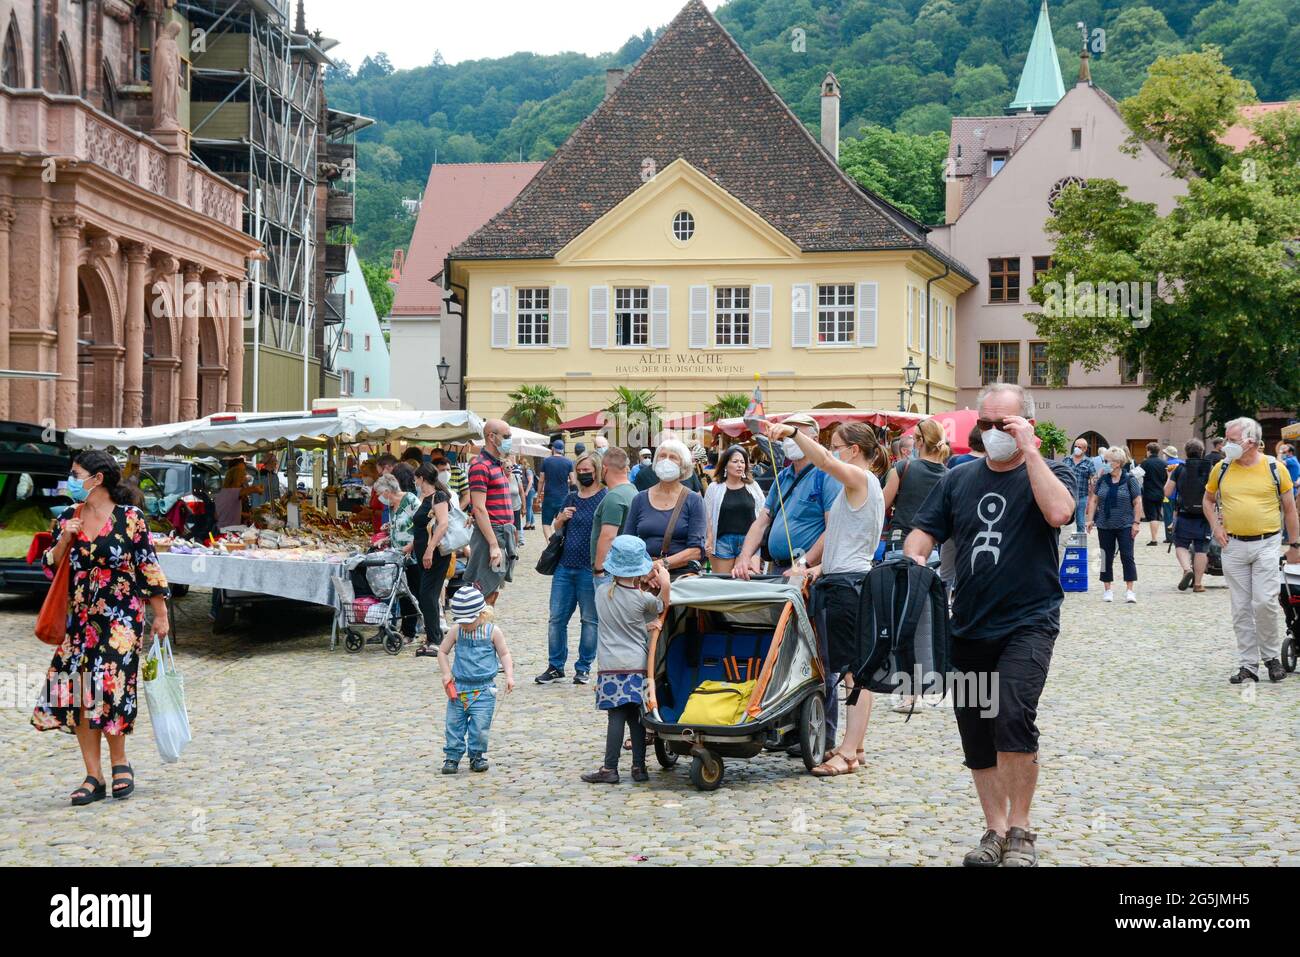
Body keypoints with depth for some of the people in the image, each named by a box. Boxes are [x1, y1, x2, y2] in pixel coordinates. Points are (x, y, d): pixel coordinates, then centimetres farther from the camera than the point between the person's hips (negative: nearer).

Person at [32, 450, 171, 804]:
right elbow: (51, 568, 8)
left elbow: (149, 569, -3)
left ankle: (119, 763, 13)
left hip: (121, 619, -5)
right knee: (79, 693, 0)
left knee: (108, 689, -10)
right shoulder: (67, 519, 8)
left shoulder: (130, 519, -6)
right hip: (79, 619, 5)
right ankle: (94, 777, 7)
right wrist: (64, 540, -9)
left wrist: (161, 615, -2)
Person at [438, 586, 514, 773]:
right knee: (454, 724, 3)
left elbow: (504, 654, 4)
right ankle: (453, 757, 14)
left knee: (480, 725, -5)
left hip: (483, 689, -2)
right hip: (458, 687, 2)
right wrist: (446, 673, -3)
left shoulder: (492, 631, -4)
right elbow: (443, 653, 11)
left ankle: (477, 756, 12)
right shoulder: (457, 631, 1)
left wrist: (509, 675, -8)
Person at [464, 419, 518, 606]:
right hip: (490, 534, -10)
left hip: (504, 533, 10)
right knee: (483, 596, -9)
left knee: (493, 593, 14)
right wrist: (494, 545, -22)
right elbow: (479, 509, -19)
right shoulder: (481, 466, -13)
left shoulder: (498, 465, 18)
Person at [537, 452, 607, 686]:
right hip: (565, 567, 6)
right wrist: (561, 519, -1)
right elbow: (557, 532, 21)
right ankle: (555, 666, 15)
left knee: (590, 620, 4)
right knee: (556, 618, 6)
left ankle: (584, 667, 14)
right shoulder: (571, 498, 13)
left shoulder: (605, 498, -5)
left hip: (590, 570, -6)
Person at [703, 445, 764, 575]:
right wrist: (709, 540, -3)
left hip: (747, 541, 1)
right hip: (722, 540, -1)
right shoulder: (714, 488, 5)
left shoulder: (753, 487, 8)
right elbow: (708, 517, 5)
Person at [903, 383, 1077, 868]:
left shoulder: (1050, 473, 0)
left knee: (1013, 717, -24)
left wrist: (1028, 449, -18)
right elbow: (923, 532, 8)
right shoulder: (959, 479, 11)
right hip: (969, 627, 5)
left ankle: (1020, 830, -9)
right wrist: (912, 558, -14)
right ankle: (995, 830, 25)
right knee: (977, 738, 9)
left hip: (1028, 622, -5)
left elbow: (1059, 512, -21)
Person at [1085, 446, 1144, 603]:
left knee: (1127, 557, -5)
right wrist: (1090, 519, 3)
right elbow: (1094, 500, 10)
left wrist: (1136, 522, -8)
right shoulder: (1102, 480, 5)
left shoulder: (1130, 480, -4)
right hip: (1105, 525, 3)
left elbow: (1137, 502, -4)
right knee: (1107, 558, 7)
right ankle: (1107, 590, 15)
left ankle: (1130, 590, -4)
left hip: (1125, 526, -3)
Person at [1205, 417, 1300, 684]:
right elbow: (1208, 499, 19)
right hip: (1233, 546, 3)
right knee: (1241, 609, 5)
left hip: (1266, 544, -3)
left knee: (1265, 602, -11)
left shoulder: (1274, 467, -3)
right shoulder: (1221, 468, 3)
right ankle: (1248, 666, 12)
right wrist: (1216, 526, 3)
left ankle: (1271, 656, 11)